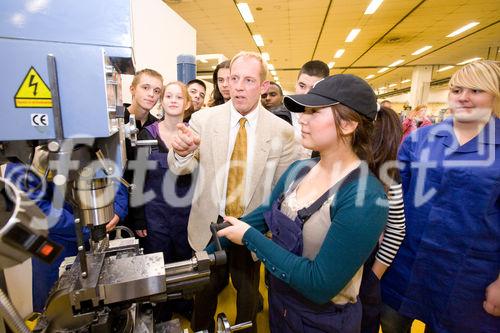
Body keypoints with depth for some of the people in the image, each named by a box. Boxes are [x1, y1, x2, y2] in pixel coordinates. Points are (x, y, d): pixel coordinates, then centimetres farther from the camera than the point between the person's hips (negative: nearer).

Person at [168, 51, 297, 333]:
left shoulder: (282, 131, -12)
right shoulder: (203, 119, -9)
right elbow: (181, 169, -10)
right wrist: (182, 152, -32)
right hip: (209, 225, 1)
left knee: (248, 292, 23)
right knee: (207, 288, 24)